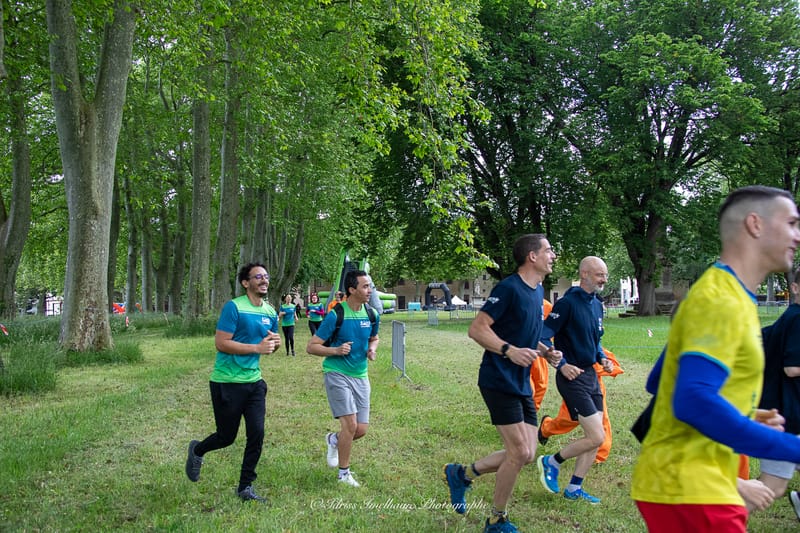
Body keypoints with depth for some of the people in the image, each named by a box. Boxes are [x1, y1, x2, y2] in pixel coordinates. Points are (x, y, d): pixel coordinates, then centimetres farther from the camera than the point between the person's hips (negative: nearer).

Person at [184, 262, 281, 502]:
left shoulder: (270, 312, 8)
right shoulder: (234, 307, -14)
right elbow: (221, 343, -18)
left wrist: (275, 343, -3)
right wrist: (257, 348, -21)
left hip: (254, 381, 6)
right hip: (227, 382, -6)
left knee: (257, 434, -1)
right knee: (227, 436, 5)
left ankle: (245, 487, 14)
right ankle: (197, 451, 38)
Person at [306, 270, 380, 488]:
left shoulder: (372, 314, 1)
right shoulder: (335, 316, -15)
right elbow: (311, 347, -10)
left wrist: (372, 349, 0)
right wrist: (336, 350, -24)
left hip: (360, 376, 6)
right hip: (337, 373, -5)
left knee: (361, 429, 3)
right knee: (350, 424, -13)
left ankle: (333, 440, 37)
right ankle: (344, 473, 8)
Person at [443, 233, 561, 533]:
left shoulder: (538, 291, 12)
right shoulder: (509, 288, -15)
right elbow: (477, 329, -18)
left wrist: (545, 351, 7)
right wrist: (510, 350, -29)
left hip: (522, 384, 9)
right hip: (499, 381, -9)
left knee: (526, 455, 7)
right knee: (519, 453, -7)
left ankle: (461, 474, 25)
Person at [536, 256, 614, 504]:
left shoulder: (597, 305, 11)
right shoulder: (568, 302, -15)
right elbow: (543, 337, -17)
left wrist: (602, 359, 6)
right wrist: (561, 364, -23)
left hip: (591, 374, 9)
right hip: (573, 376, -9)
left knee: (594, 438, 10)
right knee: (596, 437, -10)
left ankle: (574, 488, 22)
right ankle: (551, 462, 11)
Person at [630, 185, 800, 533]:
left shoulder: (727, 295, 14)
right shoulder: (720, 301, -17)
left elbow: (659, 383, 19)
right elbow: (694, 401, -29)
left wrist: (744, 418, 18)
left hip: (693, 484, 10)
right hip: (690, 490, -10)